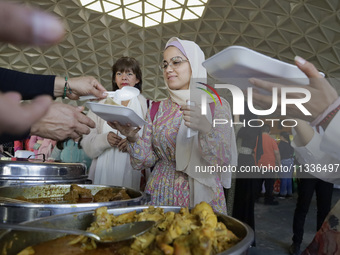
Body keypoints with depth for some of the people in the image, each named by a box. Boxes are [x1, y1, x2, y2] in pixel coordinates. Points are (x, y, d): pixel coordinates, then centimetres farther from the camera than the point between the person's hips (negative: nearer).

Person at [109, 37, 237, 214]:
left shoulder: (217, 106, -4)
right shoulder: (157, 110, 5)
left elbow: (224, 160, -14)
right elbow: (147, 159, 0)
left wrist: (205, 129, -31)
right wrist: (132, 137, -19)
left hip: (201, 196, -2)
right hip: (161, 196, 3)